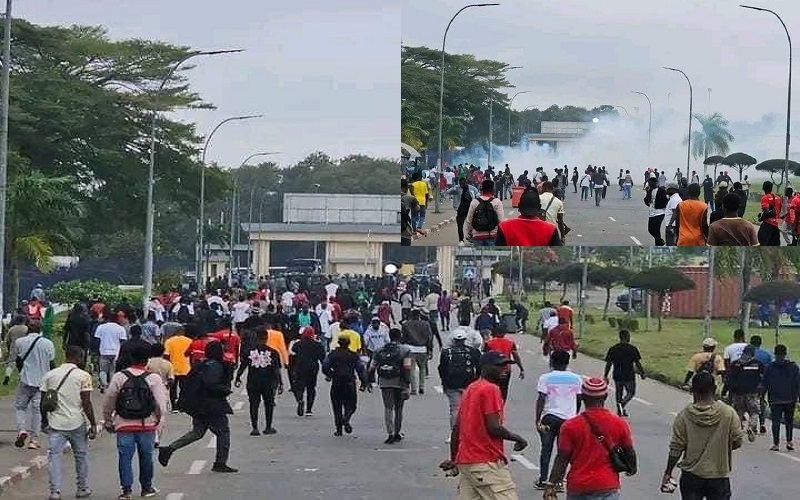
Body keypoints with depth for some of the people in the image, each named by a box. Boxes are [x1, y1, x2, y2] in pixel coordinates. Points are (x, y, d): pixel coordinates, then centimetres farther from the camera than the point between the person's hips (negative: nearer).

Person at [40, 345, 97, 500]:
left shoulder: (49, 375, 6)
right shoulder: (83, 376, -4)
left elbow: (43, 401, 6)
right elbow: (86, 403, -8)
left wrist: (44, 421, 17)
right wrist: (93, 424, -2)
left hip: (55, 423, 2)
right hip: (77, 423, -2)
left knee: (54, 456, 1)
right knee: (81, 455, 14)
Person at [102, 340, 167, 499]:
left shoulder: (119, 377, -4)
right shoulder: (154, 378, -7)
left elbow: (108, 402, 2)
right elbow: (161, 404, -7)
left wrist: (108, 421, 15)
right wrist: (159, 420, 9)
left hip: (124, 426, 0)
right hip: (147, 425, 0)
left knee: (125, 457, 4)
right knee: (146, 456, 15)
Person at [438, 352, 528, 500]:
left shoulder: (470, 389, 17)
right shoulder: (491, 389, -11)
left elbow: (456, 429, 19)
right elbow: (493, 428, -18)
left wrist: (453, 460, 26)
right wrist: (517, 438, -2)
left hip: (465, 462, 9)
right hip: (487, 463, -9)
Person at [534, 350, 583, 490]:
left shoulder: (546, 378, -4)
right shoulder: (576, 379, 5)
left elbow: (541, 400, -9)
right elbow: (579, 400, 11)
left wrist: (538, 420, -8)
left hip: (550, 417, -2)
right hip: (569, 418, 2)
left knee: (546, 449, 8)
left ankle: (543, 480, 8)